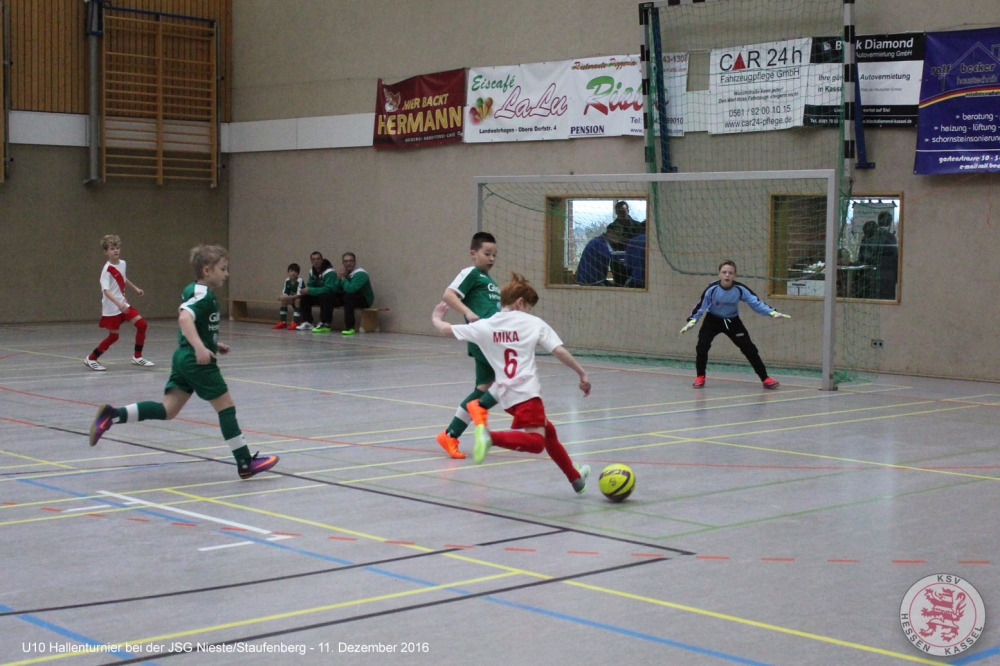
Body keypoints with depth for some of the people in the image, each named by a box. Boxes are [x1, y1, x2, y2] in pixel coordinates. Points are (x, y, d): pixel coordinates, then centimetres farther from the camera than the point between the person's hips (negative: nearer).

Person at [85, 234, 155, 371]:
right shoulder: (107, 269, -19)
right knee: (113, 336, -1)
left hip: (123, 304, 7)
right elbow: (106, 290, -29)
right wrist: (118, 303, -41)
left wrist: (135, 288, 34)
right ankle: (91, 359, 17)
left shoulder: (122, 263, 4)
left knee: (141, 324, -3)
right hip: (111, 308, -7)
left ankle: (137, 357, 10)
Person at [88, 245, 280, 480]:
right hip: (198, 362, -9)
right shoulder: (203, 294, -14)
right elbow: (184, 318, -31)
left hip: (184, 357, 9)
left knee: (167, 410, 4)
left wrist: (213, 344, 26)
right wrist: (199, 347, -41)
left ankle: (113, 415, -8)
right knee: (226, 406, 0)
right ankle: (245, 463, 4)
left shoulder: (192, 291, 16)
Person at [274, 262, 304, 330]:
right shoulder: (287, 281, -4)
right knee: (284, 301, -13)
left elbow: (299, 295, -32)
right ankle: (282, 322, -10)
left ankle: (295, 323, -34)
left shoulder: (300, 281, -24)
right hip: (292, 299, 7)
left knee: (297, 300, -35)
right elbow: (284, 293, -1)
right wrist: (283, 297, -25)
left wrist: (288, 297, -39)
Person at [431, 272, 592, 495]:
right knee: (536, 442, -17)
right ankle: (490, 436, -37)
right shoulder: (533, 323, 3)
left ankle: (575, 477, 34)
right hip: (527, 392, -6)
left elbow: (446, 330, 14)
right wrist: (582, 374, 5)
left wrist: (436, 319, 36)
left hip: (506, 395, 6)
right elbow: (559, 351, -4)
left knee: (548, 431, 23)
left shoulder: (485, 326, 10)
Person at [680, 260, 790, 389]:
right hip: (713, 320, -1)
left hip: (733, 321, 1)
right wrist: (692, 321, -27)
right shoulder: (712, 289, -25)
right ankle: (700, 377, 2)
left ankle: (765, 378, 2)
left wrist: (772, 312, -32)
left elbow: (756, 302, -21)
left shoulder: (740, 289, -22)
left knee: (749, 348, -5)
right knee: (702, 346, -18)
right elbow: (701, 306, -16)